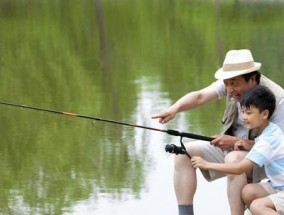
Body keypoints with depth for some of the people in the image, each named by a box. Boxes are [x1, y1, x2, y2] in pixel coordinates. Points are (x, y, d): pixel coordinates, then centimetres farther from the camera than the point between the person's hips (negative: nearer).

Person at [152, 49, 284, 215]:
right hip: (228, 147, 7)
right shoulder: (233, 81, -10)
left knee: (234, 159, -38)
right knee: (184, 153, -7)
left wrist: (237, 142, -31)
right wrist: (175, 108, -37)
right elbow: (200, 96, -17)